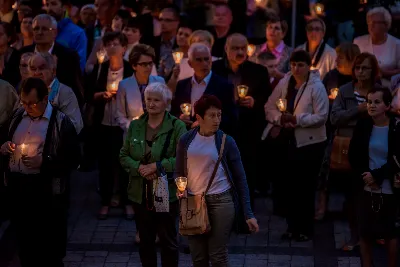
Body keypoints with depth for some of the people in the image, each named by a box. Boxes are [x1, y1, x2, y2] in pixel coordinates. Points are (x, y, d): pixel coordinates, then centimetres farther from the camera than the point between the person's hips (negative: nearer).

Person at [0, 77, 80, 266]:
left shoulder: (61, 122, -9)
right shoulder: (18, 116, 9)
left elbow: (72, 160, -11)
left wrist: (43, 163, -23)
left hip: (46, 193, -5)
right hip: (17, 189, 5)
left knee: (49, 250, 3)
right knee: (24, 243, 14)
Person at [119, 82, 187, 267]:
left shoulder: (177, 126, -8)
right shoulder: (135, 126, 6)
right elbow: (123, 156, 6)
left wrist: (157, 166, -20)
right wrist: (139, 167, -13)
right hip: (141, 193, 4)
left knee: (168, 241, 6)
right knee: (145, 240, 13)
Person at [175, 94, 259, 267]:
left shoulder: (226, 142, -5)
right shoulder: (185, 141, 1)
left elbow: (240, 178, -2)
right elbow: (179, 173, 11)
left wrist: (248, 214, -7)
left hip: (221, 202, -2)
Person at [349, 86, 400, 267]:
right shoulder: (363, 125, -2)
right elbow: (353, 156, 2)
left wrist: (376, 175, -17)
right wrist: (365, 175, -10)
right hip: (366, 188, 3)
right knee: (365, 232, 7)